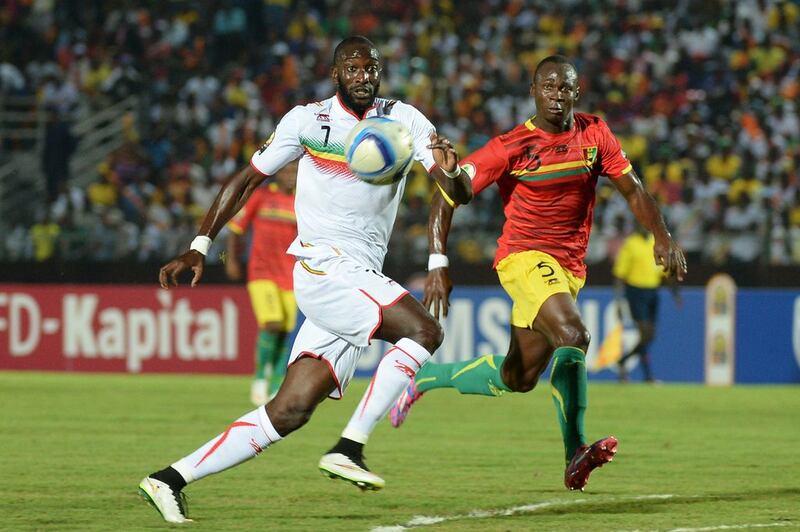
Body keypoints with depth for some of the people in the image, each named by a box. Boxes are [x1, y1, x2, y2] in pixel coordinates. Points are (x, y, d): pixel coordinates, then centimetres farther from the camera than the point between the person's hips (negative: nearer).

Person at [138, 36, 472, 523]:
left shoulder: (404, 120, 8)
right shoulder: (308, 120, 1)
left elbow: (460, 194, 0)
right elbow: (247, 180, 9)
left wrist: (451, 172, -24)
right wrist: (200, 247, 2)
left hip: (363, 283, 5)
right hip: (324, 267, -5)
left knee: (289, 412, 1)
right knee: (424, 331, -25)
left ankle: (171, 479, 6)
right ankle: (349, 449, -22)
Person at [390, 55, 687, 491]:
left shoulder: (595, 135, 2)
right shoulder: (511, 147, -10)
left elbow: (632, 189, 8)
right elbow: (446, 197, -7)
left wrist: (662, 237, -8)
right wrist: (438, 264, -15)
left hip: (569, 267, 6)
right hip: (524, 257, -6)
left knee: (516, 379, 11)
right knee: (573, 334, -31)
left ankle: (425, 376, 35)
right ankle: (575, 454, -31)